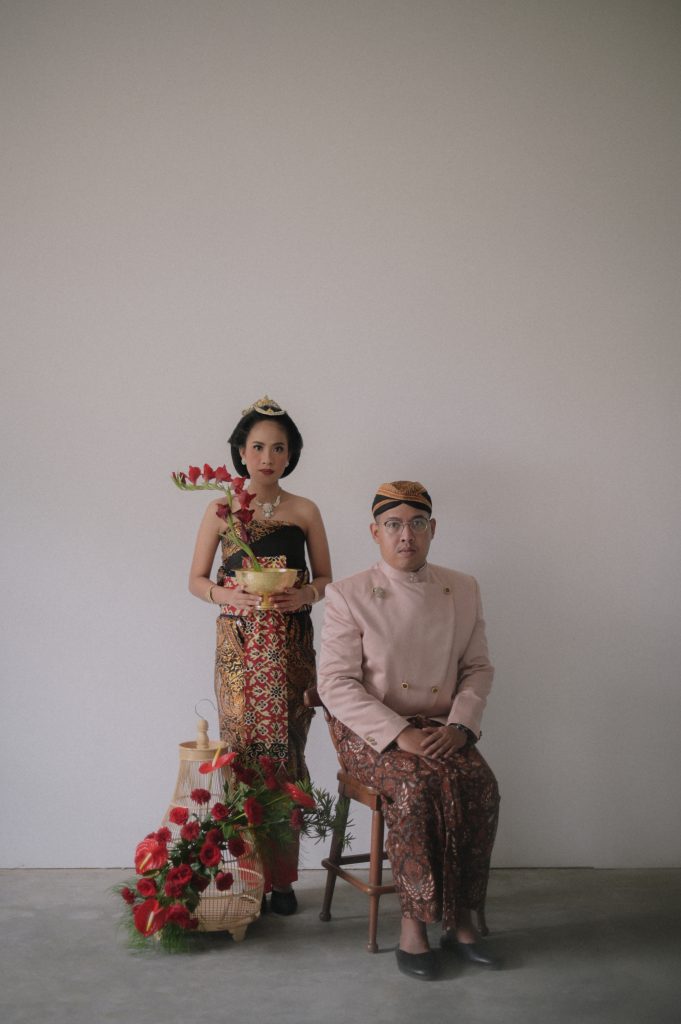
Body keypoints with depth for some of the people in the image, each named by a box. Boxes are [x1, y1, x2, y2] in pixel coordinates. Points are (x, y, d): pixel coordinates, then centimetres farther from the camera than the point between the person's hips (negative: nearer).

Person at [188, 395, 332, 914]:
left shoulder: (305, 511, 6)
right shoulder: (220, 510, 5)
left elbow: (326, 577, 10)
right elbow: (196, 579, 7)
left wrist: (305, 595, -11)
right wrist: (226, 594, -12)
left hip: (291, 646, 0)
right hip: (237, 645, 0)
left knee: (286, 754, -1)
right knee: (241, 753, 0)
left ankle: (282, 876, 10)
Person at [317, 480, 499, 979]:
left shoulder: (463, 590, 7)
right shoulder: (348, 595, -5)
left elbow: (478, 669, 10)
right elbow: (336, 684, -10)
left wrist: (460, 725, -9)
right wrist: (399, 734, -20)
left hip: (441, 728, 4)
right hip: (371, 730, -3)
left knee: (481, 786, -24)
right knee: (420, 784, -32)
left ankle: (460, 918, -7)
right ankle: (415, 920, -15)